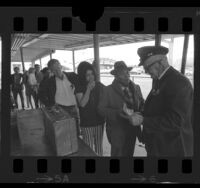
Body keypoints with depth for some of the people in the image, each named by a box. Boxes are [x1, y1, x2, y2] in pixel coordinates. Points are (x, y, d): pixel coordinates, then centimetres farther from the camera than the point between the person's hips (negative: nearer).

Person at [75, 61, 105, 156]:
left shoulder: (99, 85, 1)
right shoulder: (79, 88, -7)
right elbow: (82, 103, -19)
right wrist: (89, 89, -23)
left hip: (99, 121, 3)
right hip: (86, 123, -3)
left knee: (99, 146, 15)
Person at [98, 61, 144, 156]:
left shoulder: (136, 88, 7)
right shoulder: (108, 90, -6)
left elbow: (142, 104, 11)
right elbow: (101, 109, -11)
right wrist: (118, 113, -25)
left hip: (133, 130, 4)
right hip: (117, 132, -4)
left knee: (129, 154, 16)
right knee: (117, 154, 1)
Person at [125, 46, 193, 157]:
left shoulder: (179, 83, -22)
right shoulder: (159, 81, 8)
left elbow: (176, 121, -27)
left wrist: (143, 120, -25)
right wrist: (141, 114, 0)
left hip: (172, 149, -8)